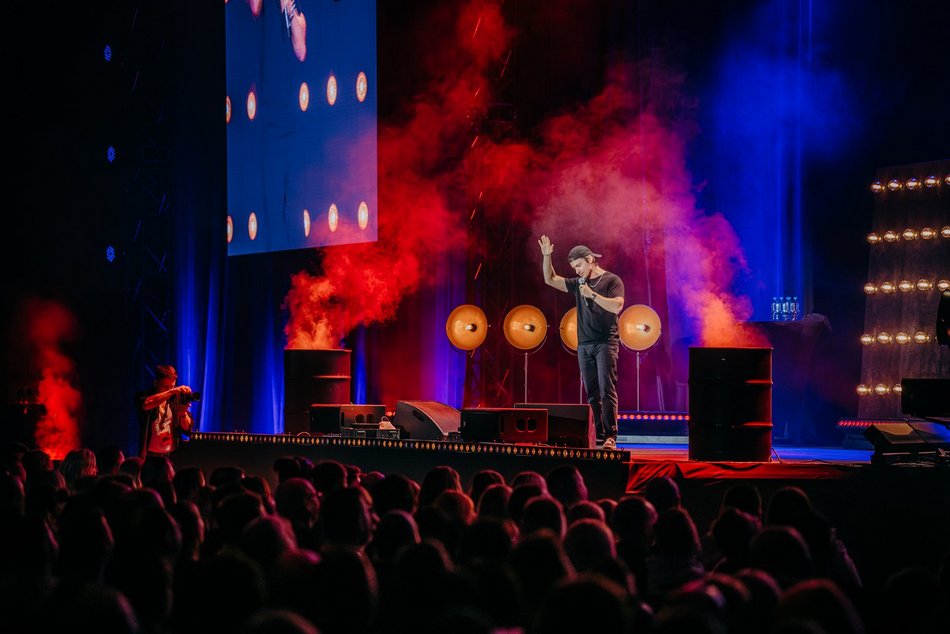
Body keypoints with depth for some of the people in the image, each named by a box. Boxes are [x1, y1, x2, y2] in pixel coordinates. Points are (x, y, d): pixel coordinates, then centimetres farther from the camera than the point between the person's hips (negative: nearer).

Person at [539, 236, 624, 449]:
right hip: (584, 345, 6)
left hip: (605, 343, -6)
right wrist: (546, 256, 7)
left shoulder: (611, 280, 0)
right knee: (591, 393, 1)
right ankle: (597, 436, 0)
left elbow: (617, 306, -14)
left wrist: (592, 295, -17)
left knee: (606, 390, -13)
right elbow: (550, 279, 18)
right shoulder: (578, 284, 17)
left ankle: (610, 437, -16)